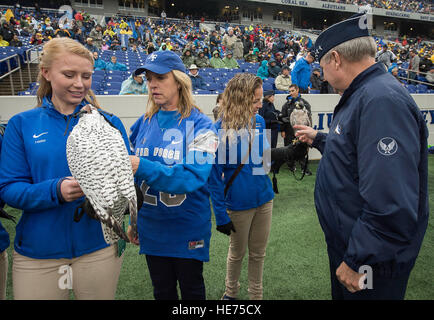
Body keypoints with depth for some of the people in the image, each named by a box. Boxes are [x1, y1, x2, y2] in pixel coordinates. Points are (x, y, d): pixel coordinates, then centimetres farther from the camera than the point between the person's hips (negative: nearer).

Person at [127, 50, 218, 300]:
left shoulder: (200, 125, -15)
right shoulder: (144, 123, 0)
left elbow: (193, 177, -28)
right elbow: (136, 177, 9)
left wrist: (142, 167, -37)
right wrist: (133, 221, 12)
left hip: (188, 228, -4)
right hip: (151, 228, 4)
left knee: (191, 289, 18)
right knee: (162, 291, 22)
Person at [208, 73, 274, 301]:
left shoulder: (259, 121, -4)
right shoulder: (220, 130, -19)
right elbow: (214, 175, -14)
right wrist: (220, 214, -14)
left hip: (264, 198, 4)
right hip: (238, 203, -4)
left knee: (258, 253, 18)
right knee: (237, 252, 18)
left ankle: (256, 295, 40)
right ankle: (231, 292, 44)